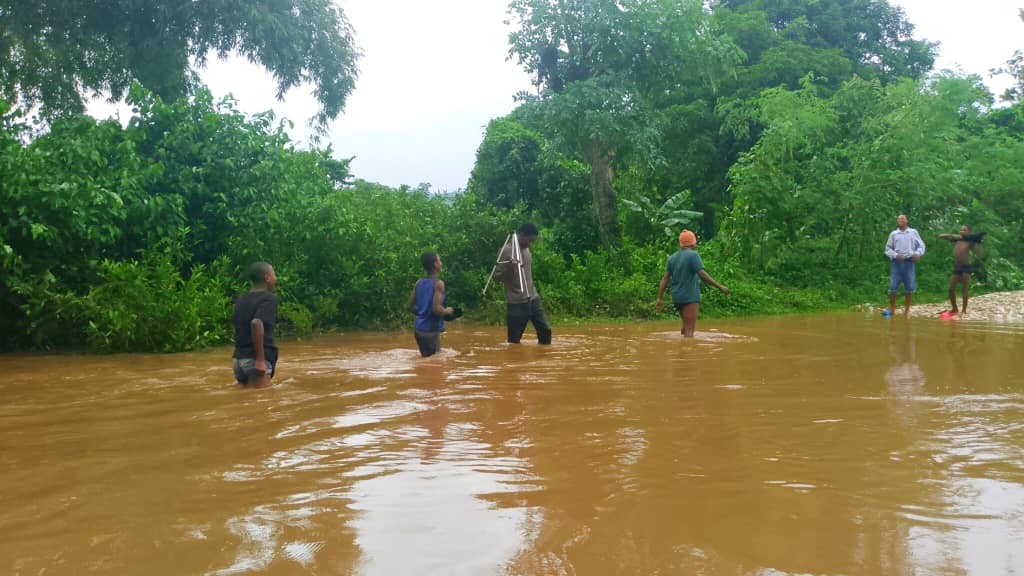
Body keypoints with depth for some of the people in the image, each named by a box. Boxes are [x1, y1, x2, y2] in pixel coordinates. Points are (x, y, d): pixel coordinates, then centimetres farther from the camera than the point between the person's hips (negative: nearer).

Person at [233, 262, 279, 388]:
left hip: (239, 358, 8)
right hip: (255, 359, -8)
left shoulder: (241, 299, 15)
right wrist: (261, 360, -24)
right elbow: (256, 323, -25)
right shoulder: (269, 298, -9)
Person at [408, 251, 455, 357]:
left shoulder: (419, 283, 7)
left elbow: (411, 307, 10)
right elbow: (436, 308, -22)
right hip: (431, 330, -8)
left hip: (418, 328, 8)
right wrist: (447, 311, -3)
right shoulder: (438, 283, -14)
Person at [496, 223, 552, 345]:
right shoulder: (506, 251, -11)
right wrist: (509, 269, -29)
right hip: (516, 302, -6)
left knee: (545, 329, 0)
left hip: (533, 298, 7)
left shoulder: (526, 249, 11)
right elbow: (497, 277, -10)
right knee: (514, 339, -3)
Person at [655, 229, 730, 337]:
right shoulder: (693, 255, -9)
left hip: (677, 298, 7)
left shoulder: (672, 257, 11)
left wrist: (659, 298, 6)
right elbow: (702, 275, -17)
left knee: (687, 325, 21)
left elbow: (665, 278, 7)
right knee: (689, 329, -7)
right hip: (690, 297, -7)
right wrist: (720, 287, -13)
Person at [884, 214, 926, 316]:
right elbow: (888, 249, 8)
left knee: (909, 287, 2)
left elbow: (921, 245, 10)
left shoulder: (913, 232, 12)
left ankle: (907, 309, 12)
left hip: (909, 262, 0)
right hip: (896, 262, 0)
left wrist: (918, 254, -10)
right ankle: (891, 308, 4)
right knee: (893, 286, -5)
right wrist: (895, 255, -10)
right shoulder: (893, 234, 11)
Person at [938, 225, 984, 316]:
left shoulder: (970, 241, -3)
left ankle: (964, 310, 6)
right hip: (956, 267, 5)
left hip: (966, 267, -5)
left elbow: (978, 254, -11)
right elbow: (940, 236, 7)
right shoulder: (956, 239, 8)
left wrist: (978, 242, -17)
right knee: (951, 288, 6)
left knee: (964, 289, -1)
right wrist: (952, 236, -4)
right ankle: (954, 309, 20)